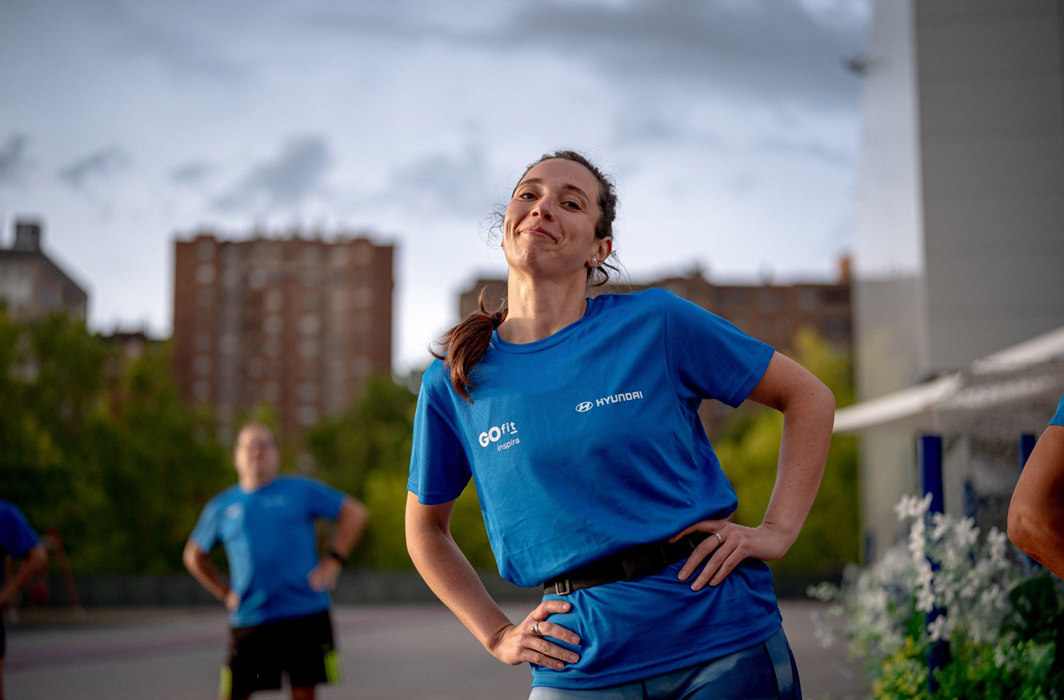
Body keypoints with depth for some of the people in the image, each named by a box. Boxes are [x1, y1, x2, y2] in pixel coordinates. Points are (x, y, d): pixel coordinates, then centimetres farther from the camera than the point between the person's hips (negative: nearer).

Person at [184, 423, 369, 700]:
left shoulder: (300, 491, 5)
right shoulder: (221, 507, 11)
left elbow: (354, 512, 8)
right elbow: (194, 555, 23)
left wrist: (334, 561, -1)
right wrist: (225, 593, 11)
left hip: (306, 613, -1)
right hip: (249, 621, 2)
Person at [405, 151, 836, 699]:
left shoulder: (656, 323, -3)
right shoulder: (453, 384, 2)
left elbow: (809, 397, 6)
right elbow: (425, 530, 17)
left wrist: (777, 530, -4)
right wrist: (497, 636, 7)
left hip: (722, 637, -1)